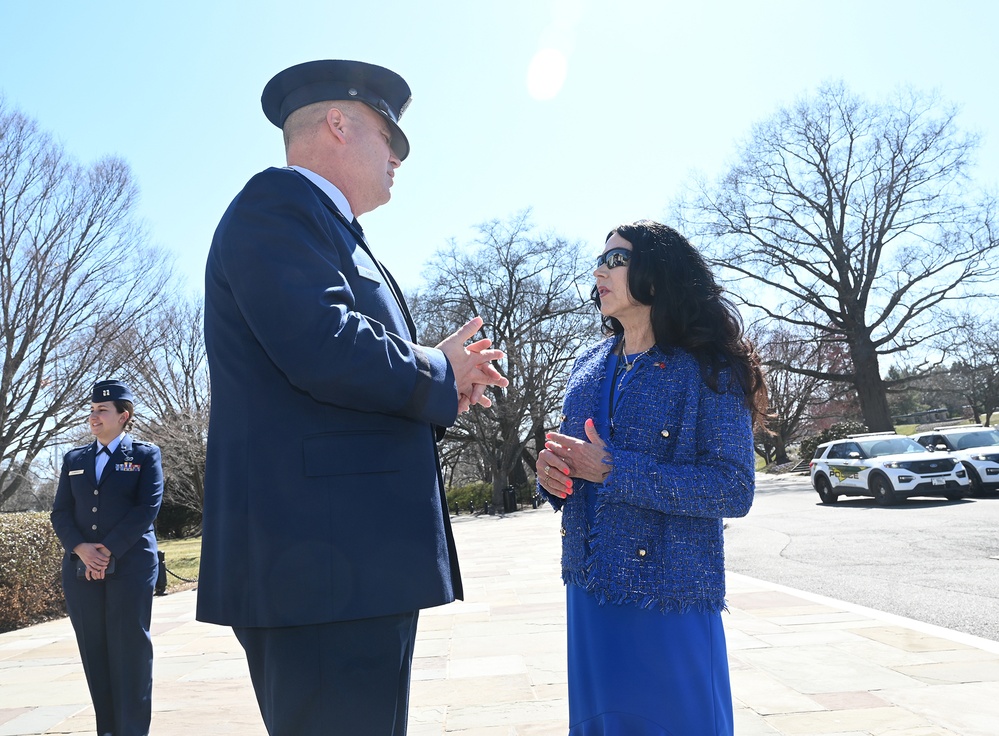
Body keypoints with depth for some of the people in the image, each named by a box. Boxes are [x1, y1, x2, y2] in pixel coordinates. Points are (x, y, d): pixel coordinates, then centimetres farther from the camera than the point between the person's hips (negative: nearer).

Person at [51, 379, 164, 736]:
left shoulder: (145, 455, 4)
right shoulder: (74, 459, 16)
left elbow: (147, 509, -6)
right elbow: (61, 512, 9)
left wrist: (108, 549, -14)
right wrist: (80, 548, -9)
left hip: (131, 565, -4)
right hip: (81, 568, 4)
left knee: (130, 648, -3)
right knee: (94, 650, 5)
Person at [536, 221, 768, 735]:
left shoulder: (709, 370, -10)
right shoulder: (589, 366, 8)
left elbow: (734, 489, -18)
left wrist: (613, 469, -23)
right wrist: (551, 471, -9)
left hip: (669, 595, -5)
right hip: (589, 585, 6)